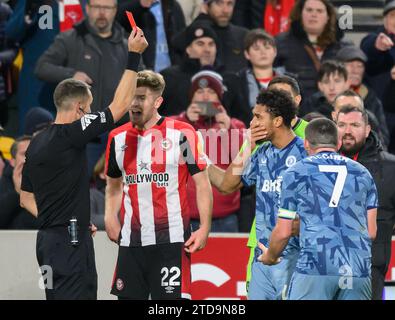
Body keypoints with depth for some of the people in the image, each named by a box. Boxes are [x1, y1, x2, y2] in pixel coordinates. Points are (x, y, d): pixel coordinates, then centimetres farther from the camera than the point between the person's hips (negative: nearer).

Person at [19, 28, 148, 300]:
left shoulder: (37, 143, 13)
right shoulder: (69, 135, -13)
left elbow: (26, 198, 19)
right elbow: (120, 106, -12)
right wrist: (134, 56, -6)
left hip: (48, 237, 9)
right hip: (70, 243, -9)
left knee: (59, 296, 12)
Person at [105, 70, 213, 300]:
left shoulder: (181, 134, -4)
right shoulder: (118, 138, 11)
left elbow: (202, 184, -2)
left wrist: (204, 228, -10)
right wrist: (110, 219, 5)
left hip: (171, 240, -5)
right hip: (130, 241, 5)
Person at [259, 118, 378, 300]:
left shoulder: (295, 173, 8)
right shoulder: (362, 173, 17)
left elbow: (283, 232, 9)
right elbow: (371, 232, 15)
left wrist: (270, 257, 29)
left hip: (315, 266, -3)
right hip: (359, 269, 3)